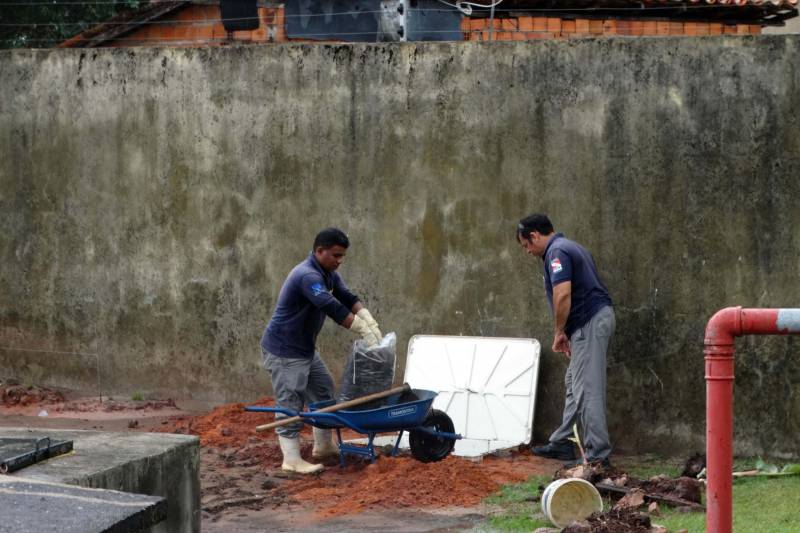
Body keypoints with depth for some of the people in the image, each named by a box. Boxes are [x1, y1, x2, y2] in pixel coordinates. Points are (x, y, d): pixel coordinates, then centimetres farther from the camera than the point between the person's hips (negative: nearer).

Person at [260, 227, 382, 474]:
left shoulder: (328, 275, 6)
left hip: (306, 348, 10)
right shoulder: (307, 276, -27)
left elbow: (348, 298, 1)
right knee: (290, 403, -8)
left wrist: (371, 323, -16)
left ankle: (323, 446, 28)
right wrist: (364, 331, -31)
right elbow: (333, 308, -34)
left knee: (324, 390, 17)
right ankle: (291, 460, -5)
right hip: (284, 351, -10)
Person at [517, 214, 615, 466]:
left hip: (590, 322, -11)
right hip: (599, 316, 11)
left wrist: (559, 332, -12)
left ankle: (598, 455, -10)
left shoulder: (556, 252, -12)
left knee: (587, 389, -9)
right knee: (574, 383, 18)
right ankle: (562, 444, 26)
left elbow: (563, 295, -23)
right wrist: (567, 332, 21)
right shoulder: (569, 247, 20)